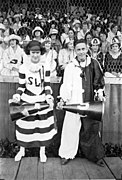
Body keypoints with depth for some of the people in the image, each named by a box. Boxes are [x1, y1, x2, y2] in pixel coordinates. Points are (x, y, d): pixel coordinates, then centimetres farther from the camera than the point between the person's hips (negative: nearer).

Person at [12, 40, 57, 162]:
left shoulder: (45, 67, -1)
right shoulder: (23, 68, -5)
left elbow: (47, 86, 2)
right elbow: (21, 86, 0)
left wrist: (49, 98, -12)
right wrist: (17, 95, -18)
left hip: (42, 101, 1)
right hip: (27, 101, -1)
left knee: (43, 127, 8)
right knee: (25, 126, 8)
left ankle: (42, 151, 28)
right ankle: (22, 150, 32)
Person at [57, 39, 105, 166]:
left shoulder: (93, 64, 5)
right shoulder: (70, 67, 1)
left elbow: (99, 81, 14)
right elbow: (66, 85, -4)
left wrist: (100, 92, 1)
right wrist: (62, 99, -15)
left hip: (90, 103, 1)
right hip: (73, 103, -1)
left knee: (92, 128, 5)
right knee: (70, 127, 0)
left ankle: (95, 155, 21)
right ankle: (66, 154, 15)